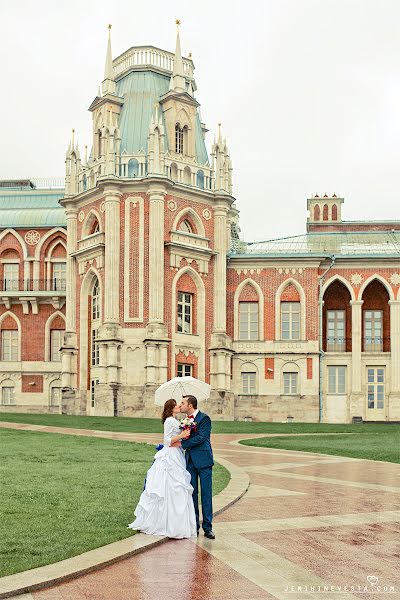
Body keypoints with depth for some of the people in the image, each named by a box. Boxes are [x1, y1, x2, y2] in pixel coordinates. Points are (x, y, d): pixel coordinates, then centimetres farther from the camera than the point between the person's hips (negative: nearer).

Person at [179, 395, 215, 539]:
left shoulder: (204, 418, -8)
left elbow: (201, 438, -17)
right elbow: (184, 438, 15)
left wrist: (182, 443, -16)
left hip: (203, 460, -6)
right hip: (190, 461, 6)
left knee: (206, 493, -2)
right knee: (192, 494, 7)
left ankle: (208, 527, 3)